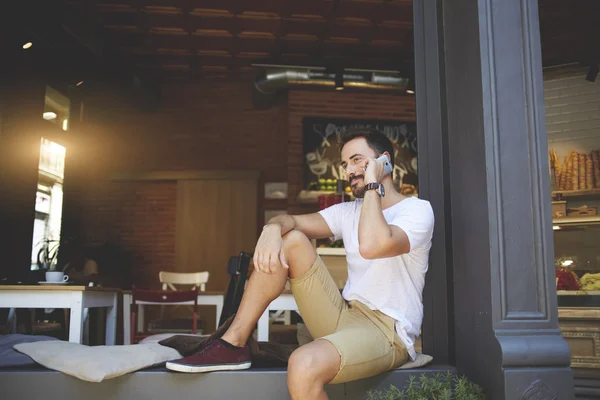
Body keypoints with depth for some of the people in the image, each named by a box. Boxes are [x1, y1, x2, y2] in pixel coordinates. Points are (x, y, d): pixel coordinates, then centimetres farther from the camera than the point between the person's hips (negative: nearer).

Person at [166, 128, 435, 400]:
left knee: (304, 365, -37)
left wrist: (373, 186, -15)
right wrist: (272, 228, -20)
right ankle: (232, 344, -10)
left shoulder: (417, 210, -6)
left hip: (387, 330, -6)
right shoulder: (349, 211, 14)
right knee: (289, 238, -6)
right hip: (345, 316, 7)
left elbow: (372, 246, -28)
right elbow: (290, 221, 3)